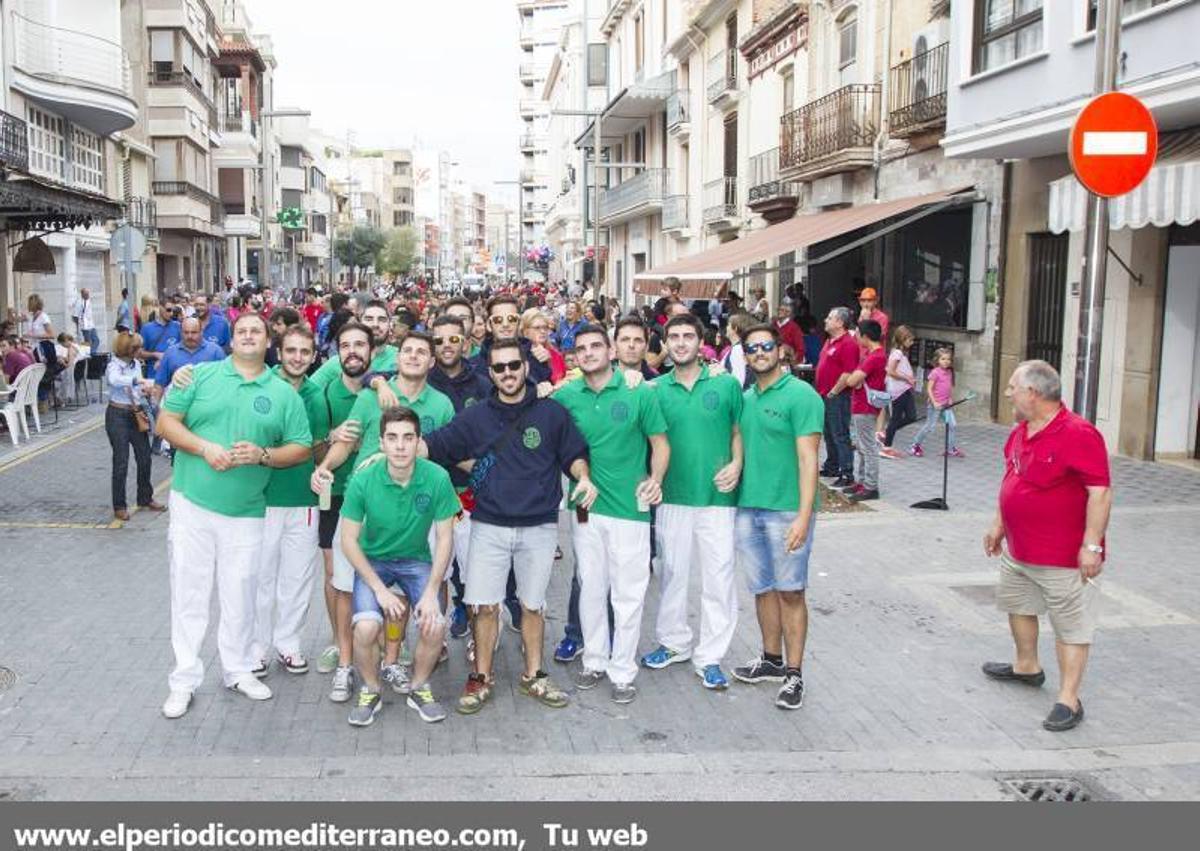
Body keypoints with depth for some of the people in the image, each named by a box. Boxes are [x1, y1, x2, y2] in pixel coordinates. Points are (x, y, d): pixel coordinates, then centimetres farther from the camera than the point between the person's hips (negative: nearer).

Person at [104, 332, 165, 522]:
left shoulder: (137, 364, 6)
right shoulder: (114, 366, -13)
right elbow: (114, 380, -37)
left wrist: (146, 389, -4)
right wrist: (139, 380, -45)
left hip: (137, 414, 6)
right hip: (118, 415, -6)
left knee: (144, 458, 9)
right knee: (121, 462, -1)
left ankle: (145, 498, 26)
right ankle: (119, 506, 9)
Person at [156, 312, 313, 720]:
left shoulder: (284, 394, 5)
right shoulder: (201, 375, 3)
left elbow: (301, 448, 3)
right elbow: (166, 421, 1)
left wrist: (263, 455, -14)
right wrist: (204, 447, -14)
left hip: (246, 511, 1)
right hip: (192, 503, -1)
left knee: (240, 594, 10)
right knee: (189, 592, 4)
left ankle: (238, 670, 26)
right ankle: (184, 680, 14)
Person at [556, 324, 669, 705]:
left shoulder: (640, 393, -4)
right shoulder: (566, 396, 2)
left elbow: (660, 443, 1)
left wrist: (656, 479, -11)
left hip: (629, 507, -3)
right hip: (586, 507, 3)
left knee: (628, 594, 3)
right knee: (591, 588, 14)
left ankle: (622, 671, 15)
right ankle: (594, 660, 28)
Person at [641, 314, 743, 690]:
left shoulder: (726, 384, 0)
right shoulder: (656, 389, 4)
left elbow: (739, 431, 7)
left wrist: (737, 465, -9)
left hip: (717, 496, -2)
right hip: (672, 496, 2)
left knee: (718, 577, 2)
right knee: (672, 572, 13)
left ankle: (710, 657, 13)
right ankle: (674, 642, 30)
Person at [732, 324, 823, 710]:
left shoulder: (800, 395, -9)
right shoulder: (744, 399, 12)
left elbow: (808, 459, -14)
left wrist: (804, 515, -20)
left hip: (786, 511, -6)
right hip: (747, 508, 6)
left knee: (790, 592, 2)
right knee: (763, 588, 14)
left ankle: (794, 674, 10)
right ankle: (771, 659, 29)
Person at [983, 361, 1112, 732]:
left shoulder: (1078, 434, -23)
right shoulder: (1020, 432, 5)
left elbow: (1101, 492, -24)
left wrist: (1091, 545, -25)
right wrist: (999, 524, 21)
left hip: (1065, 558, -10)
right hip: (1018, 549, 10)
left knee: (1072, 624, 1)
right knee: (1018, 604, 25)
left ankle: (1068, 700, 7)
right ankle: (1027, 666, 46)